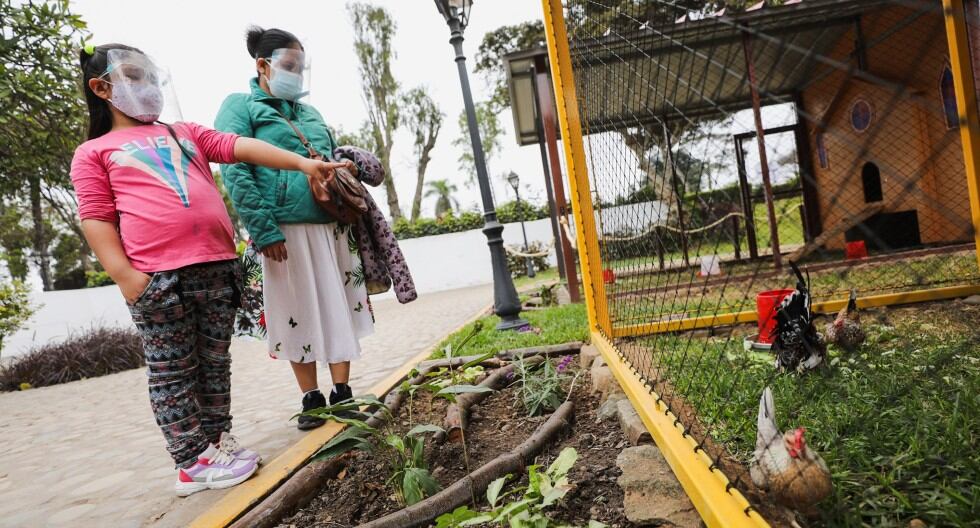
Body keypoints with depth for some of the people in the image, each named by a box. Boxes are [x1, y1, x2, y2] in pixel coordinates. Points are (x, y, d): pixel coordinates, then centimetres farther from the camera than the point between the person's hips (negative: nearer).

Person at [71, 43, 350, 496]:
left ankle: (217, 441, 24)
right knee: (172, 372, 3)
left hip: (217, 265, 5)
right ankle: (193, 462, 12)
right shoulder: (94, 152, 9)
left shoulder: (185, 133, 22)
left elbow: (241, 147, 9)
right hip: (157, 276, -4)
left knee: (215, 362, 11)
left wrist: (301, 162, -2)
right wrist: (124, 275, -11)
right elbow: (96, 219, 0)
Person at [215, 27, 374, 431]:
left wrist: (347, 168, 1)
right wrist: (264, 230, -17)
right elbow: (234, 172, -9)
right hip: (285, 230, -5)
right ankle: (311, 398, 17)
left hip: (331, 225, 5)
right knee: (297, 314, 3)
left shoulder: (310, 112, 20)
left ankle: (342, 393, 17)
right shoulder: (240, 106, 2)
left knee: (339, 307, 6)